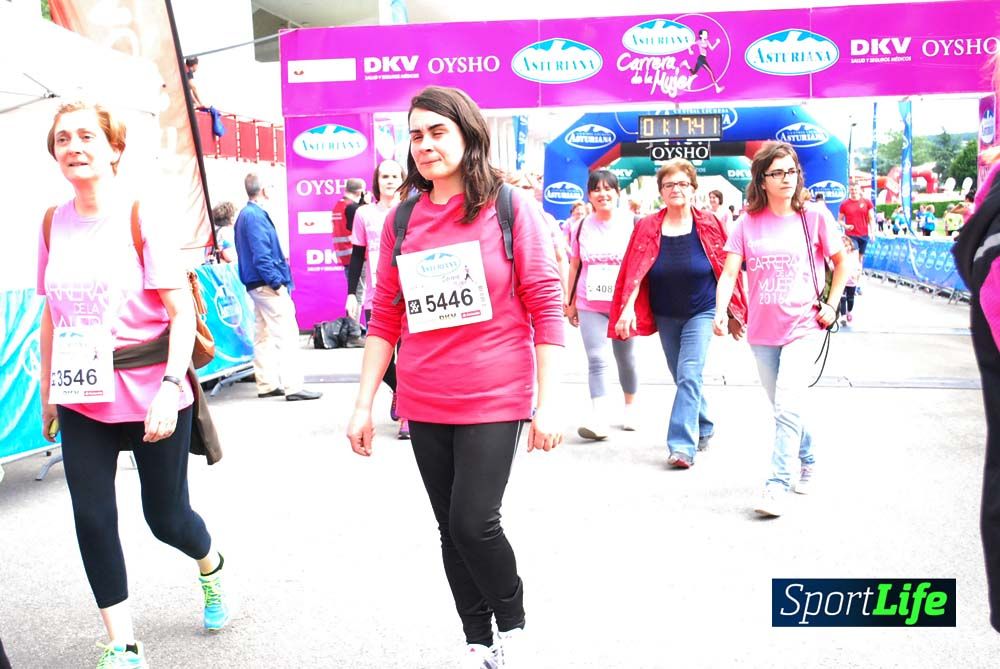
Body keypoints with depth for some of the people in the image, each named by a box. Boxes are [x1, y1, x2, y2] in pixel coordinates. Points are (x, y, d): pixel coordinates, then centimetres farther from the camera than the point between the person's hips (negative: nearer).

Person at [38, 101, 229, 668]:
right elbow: (52, 315, 14)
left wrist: (171, 387, -22)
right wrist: (48, 391, 15)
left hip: (151, 390, -4)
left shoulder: (144, 217, -9)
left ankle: (211, 568, 41)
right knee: (92, 518, 0)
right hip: (83, 398, 4)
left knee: (166, 516, 6)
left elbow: (182, 312, -12)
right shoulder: (53, 223, 5)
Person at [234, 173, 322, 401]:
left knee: (264, 336, 13)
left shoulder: (245, 215, 16)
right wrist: (278, 283, -19)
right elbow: (262, 256, -21)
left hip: (256, 286, 11)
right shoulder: (256, 216, -15)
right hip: (268, 285, -11)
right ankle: (293, 386, -8)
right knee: (287, 335, -9)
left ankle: (266, 385, 18)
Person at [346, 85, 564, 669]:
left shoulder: (512, 208, -4)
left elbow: (546, 308, -7)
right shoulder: (401, 221, 7)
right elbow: (386, 319, 9)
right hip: (424, 405, 4)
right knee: (451, 527, 10)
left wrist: (548, 403, -12)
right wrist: (364, 405, 5)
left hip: (494, 400, -4)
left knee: (474, 522, -10)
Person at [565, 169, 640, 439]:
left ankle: (630, 407, 32)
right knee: (596, 360, -10)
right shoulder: (582, 227, 5)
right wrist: (569, 302, 10)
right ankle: (600, 419, -15)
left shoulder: (632, 222, -2)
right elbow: (575, 266, 10)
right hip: (590, 305, 1)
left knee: (625, 359, 12)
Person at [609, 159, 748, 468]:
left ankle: (683, 445, -12)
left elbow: (726, 270, -4)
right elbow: (635, 271, -12)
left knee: (689, 374, -15)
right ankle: (704, 428, 38)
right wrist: (627, 309, -25)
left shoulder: (709, 225, -8)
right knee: (684, 377, 15)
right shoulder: (648, 227, -6)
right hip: (666, 315, 3)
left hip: (702, 312, -3)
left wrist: (733, 314, -2)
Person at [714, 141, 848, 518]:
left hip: (803, 327, -3)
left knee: (788, 407, -15)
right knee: (784, 408, 16)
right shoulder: (748, 223, 1)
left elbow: (841, 263, 10)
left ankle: (777, 486, -9)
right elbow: (729, 273, -6)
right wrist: (721, 312, -22)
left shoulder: (814, 217, -2)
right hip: (762, 331, 3)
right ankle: (808, 461, 41)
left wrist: (831, 305, 0)